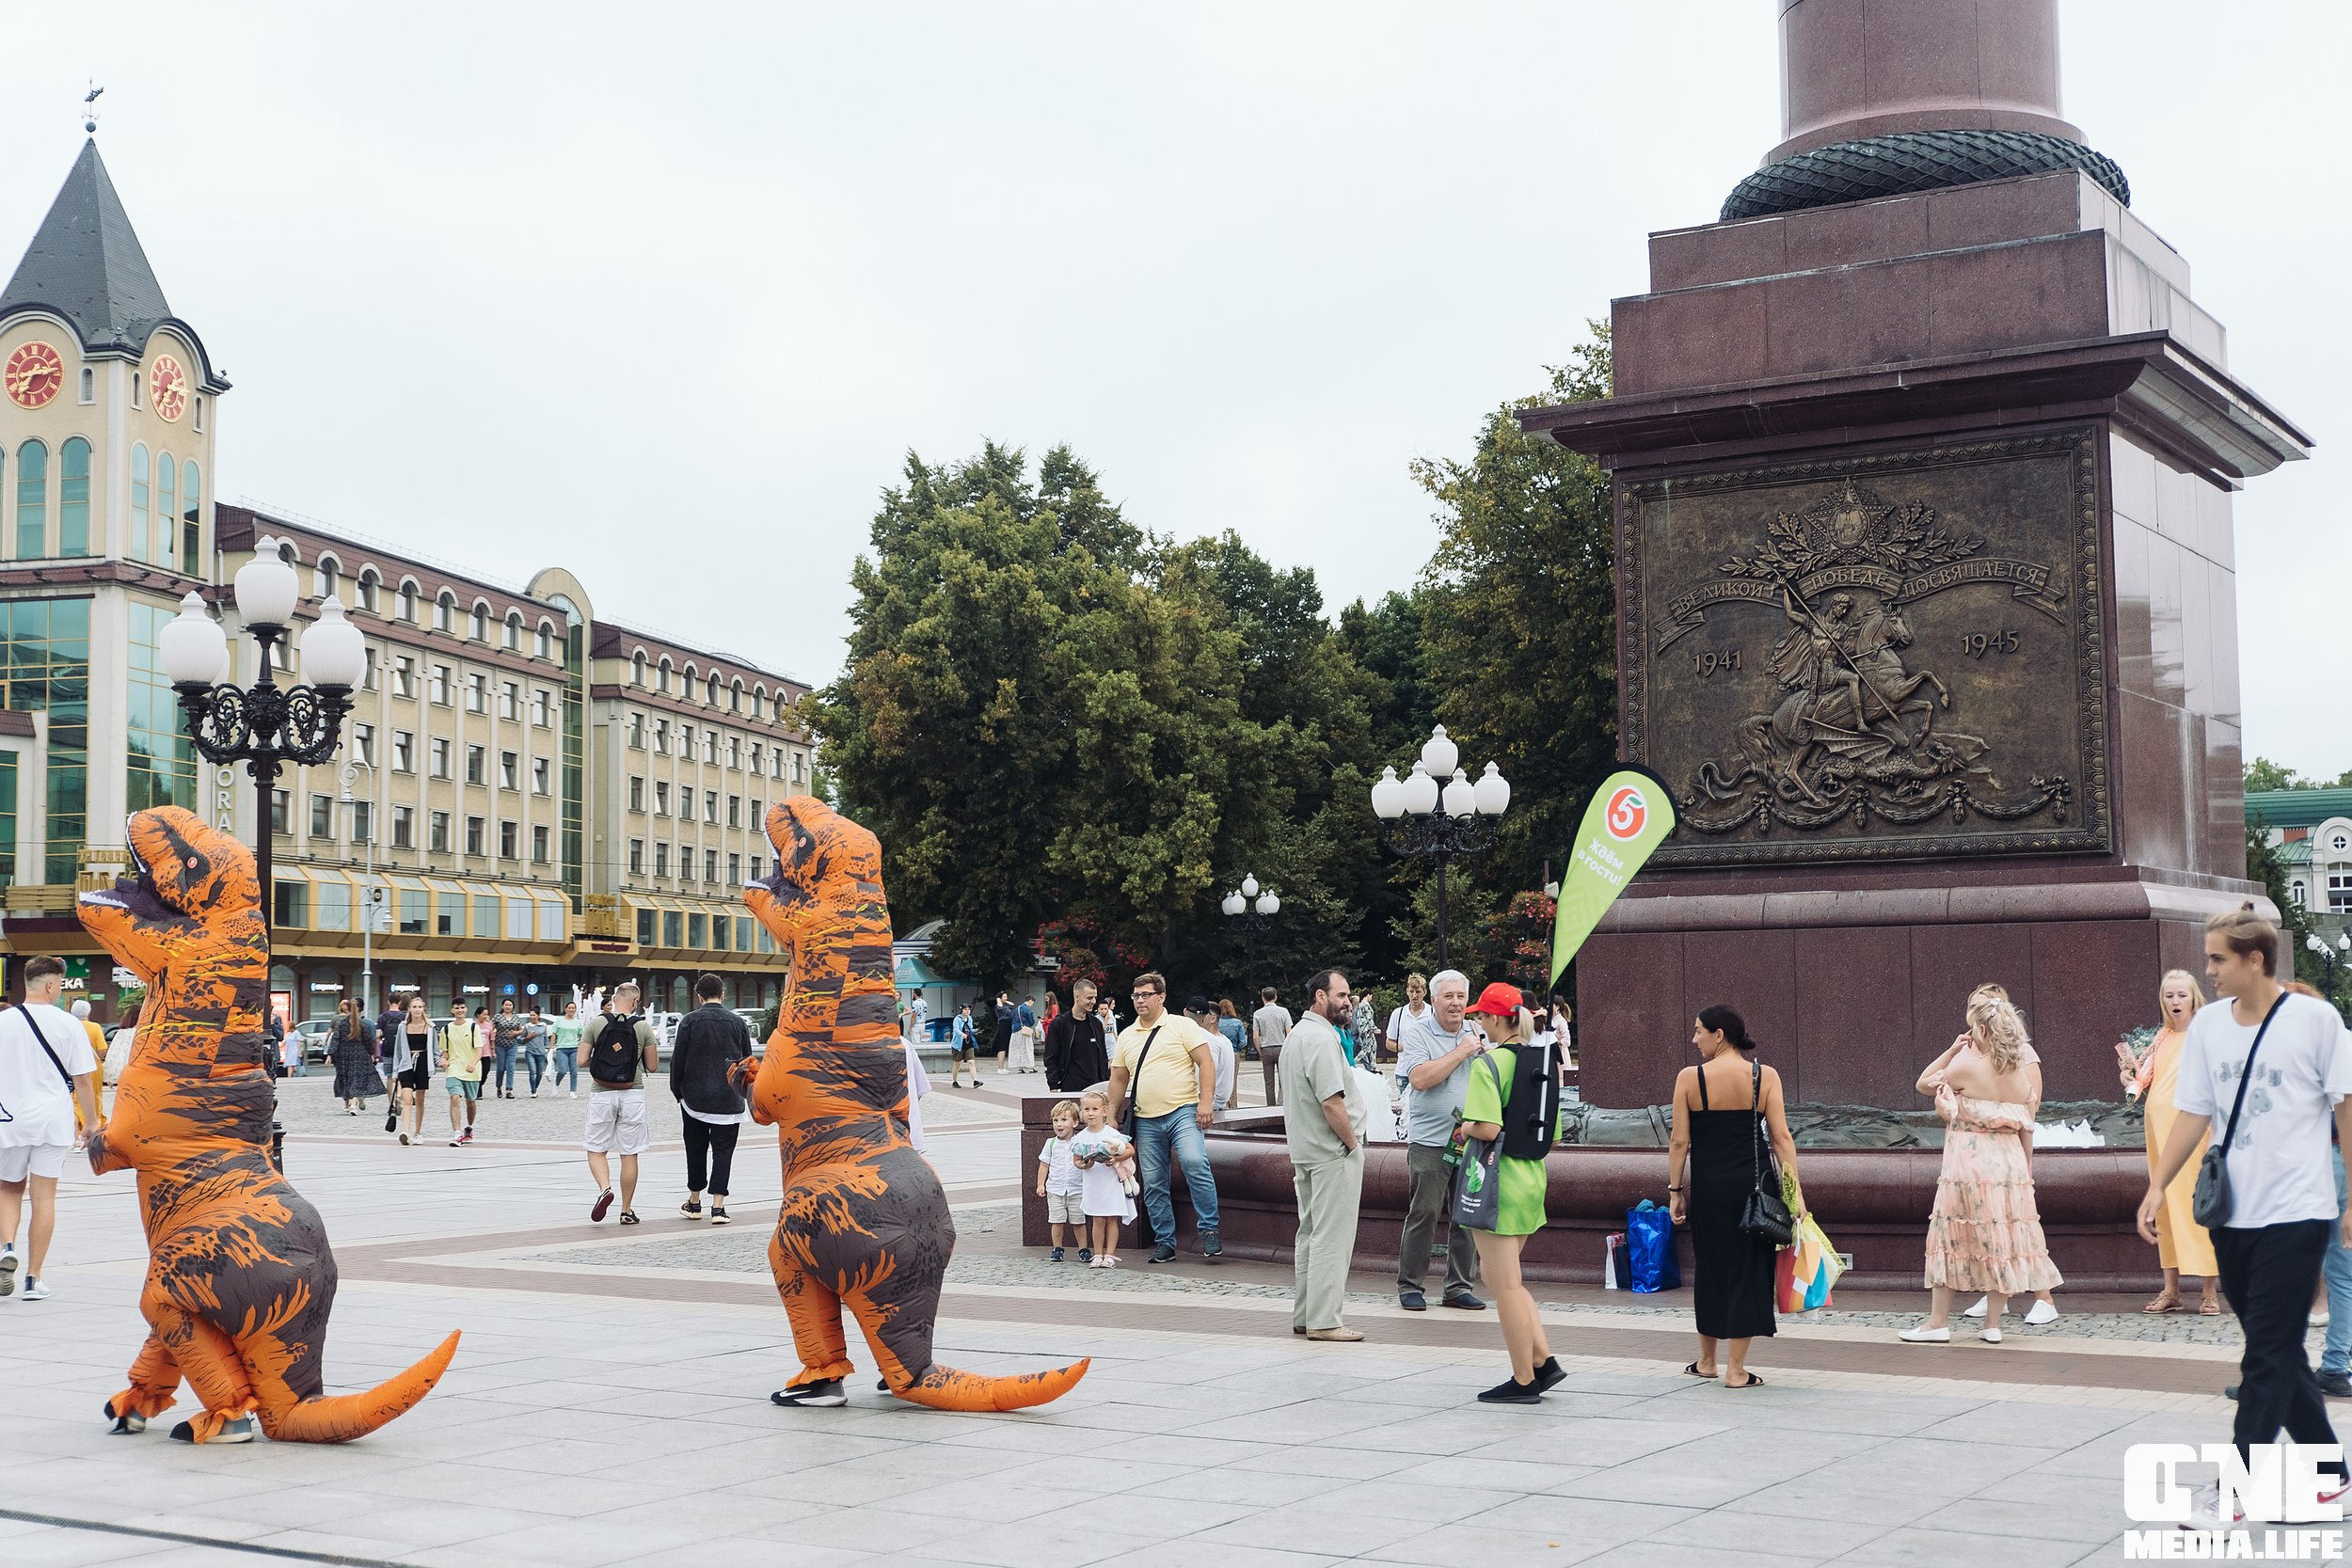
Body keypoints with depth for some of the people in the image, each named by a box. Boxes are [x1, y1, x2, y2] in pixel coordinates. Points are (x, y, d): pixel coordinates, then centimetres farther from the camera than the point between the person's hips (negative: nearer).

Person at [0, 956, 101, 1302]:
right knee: (43, 1197, 4)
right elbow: (83, 1079, -3)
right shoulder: (68, 1024, -5)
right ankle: (33, 1279, 4)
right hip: (53, 1122, -1)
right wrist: (91, 1123, 7)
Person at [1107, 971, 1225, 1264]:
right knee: (1154, 1185, 5)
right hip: (1146, 1121, 5)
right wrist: (1112, 1117, 16)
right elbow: (1118, 1079, 20)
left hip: (1183, 1111, -5)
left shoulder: (1182, 1025, 1)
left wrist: (1206, 1102, -14)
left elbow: (1206, 1062, -5)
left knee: (1195, 1163, -25)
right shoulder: (1126, 1036, 15)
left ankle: (1209, 1231, -15)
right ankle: (1165, 1243, 14)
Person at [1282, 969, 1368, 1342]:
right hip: (1333, 1152, -10)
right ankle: (1323, 1321, -5)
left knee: (1310, 1233, 15)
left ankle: (1304, 1315, 20)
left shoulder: (1296, 1035, 15)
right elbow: (1331, 1102, -24)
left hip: (1305, 1151, 10)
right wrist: (1352, 1142, -13)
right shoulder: (1321, 1038, -18)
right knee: (1331, 1237, -6)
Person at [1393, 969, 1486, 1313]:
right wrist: (1461, 1053, -15)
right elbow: (1420, 1079, -18)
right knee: (1424, 1213, -4)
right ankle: (1411, 1287, 5)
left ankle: (1460, 1287, 15)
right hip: (1430, 1141, -5)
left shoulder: (1477, 1033, 12)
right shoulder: (1417, 1032, -4)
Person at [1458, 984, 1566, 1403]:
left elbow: (1489, 1129, -25)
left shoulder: (1490, 1063, -15)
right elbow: (1554, 1136, 13)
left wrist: (1465, 1128, -5)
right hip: (1533, 1179, 8)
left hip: (1499, 1179, -8)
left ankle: (1523, 1381, 7)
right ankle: (1544, 1361, 12)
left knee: (1505, 1284, 1)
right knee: (1500, 1275, 19)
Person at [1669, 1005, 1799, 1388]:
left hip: (1707, 1185, 0)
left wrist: (1675, 1190, 4)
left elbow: (1680, 1141, -4)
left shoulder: (1689, 1078, -4)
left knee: (1710, 1267, 15)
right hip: (1754, 1182, 0)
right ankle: (1736, 1369, 7)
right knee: (1747, 1269, 6)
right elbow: (1781, 1137, -5)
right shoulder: (1765, 1076, -1)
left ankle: (1707, 1360, 29)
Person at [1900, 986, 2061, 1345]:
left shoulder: (1965, 1066, -13)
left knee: (1950, 1237, 4)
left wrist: (1951, 1050, 3)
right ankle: (1993, 1324, 12)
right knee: (2000, 1240, 10)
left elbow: (1923, 1084, 3)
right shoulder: (2023, 1075, 2)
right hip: (2009, 1163, 5)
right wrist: (2026, 1167, 17)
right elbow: (2026, 1128, 7)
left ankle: (1938, 1322, 8)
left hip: (1967, 1160, -5)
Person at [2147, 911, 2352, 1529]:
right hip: (2231, 1216, 5)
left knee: (2267, 1358, -5)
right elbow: (2194, 1113, 9)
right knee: (2277, 1355, 12)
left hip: (2296, 1214, -5)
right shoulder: (2207, 1024, 5)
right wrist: (2159, 1185, 1)